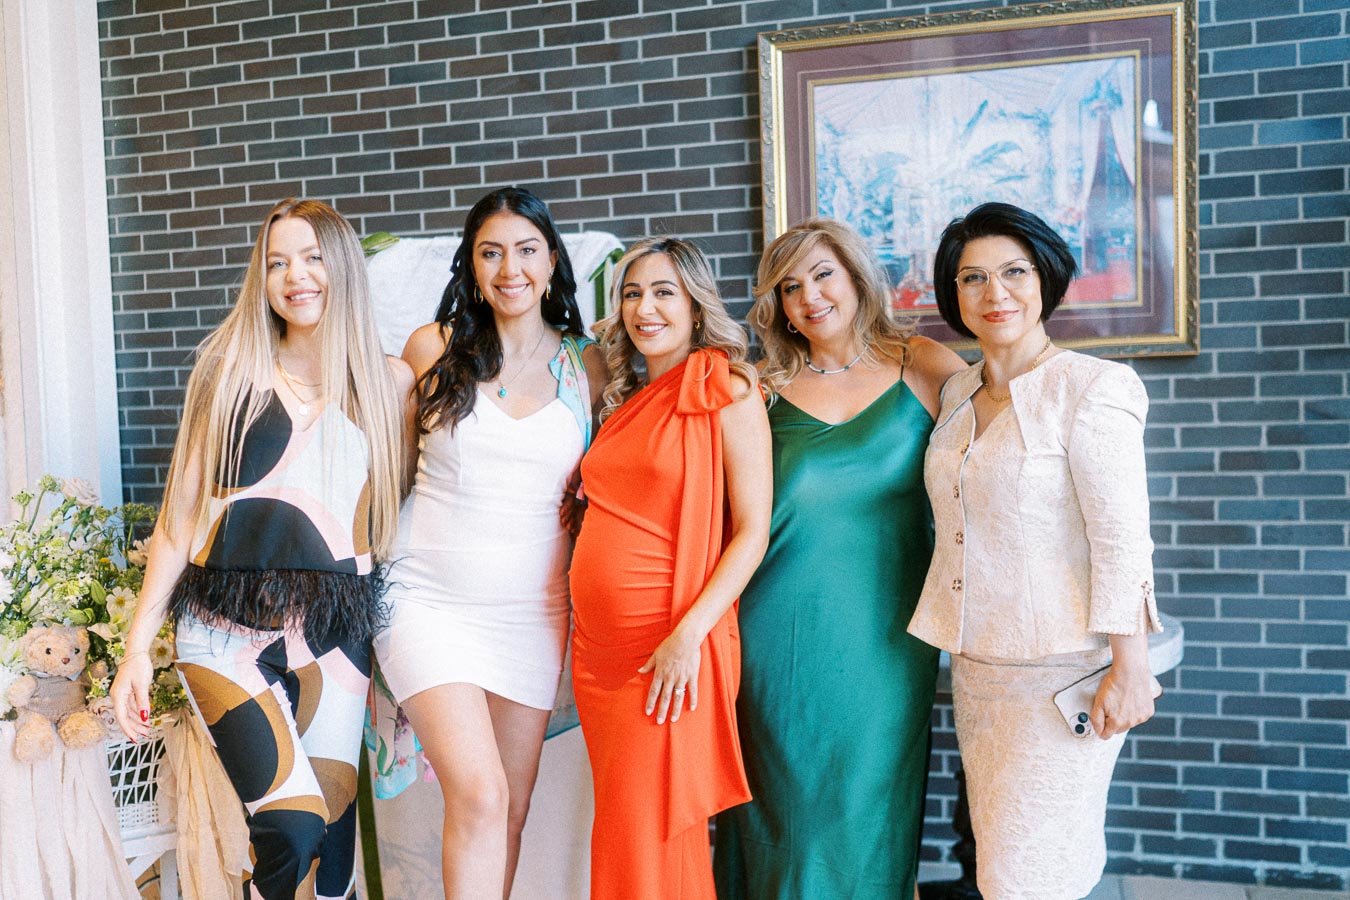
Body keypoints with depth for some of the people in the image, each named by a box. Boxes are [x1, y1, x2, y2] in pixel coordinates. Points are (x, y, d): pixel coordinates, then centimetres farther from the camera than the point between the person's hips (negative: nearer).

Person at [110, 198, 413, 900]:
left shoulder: (391, 383, 7)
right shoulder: (232, 371, 6)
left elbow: (400, 514, 12)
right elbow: (183, 508, 6)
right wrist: (138, 644, 2)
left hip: (335, 633, 2)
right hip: (229, 626, -1)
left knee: (331, 841, 4)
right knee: (292, 829, -17)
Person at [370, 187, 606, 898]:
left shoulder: (585, 367, 3)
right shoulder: (433, 348, -1)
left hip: (532, 610, 3)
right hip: (429, 600, -2)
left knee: (510, 811, 10)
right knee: (478, 793, -17)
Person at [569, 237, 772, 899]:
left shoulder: (727, 389, -5)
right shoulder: (624, 402, 15)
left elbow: (753, 530, -11)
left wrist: (690, 632, -19)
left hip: (674, 650, -7)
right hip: (597, 645, 7)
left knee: (649, 840, -2)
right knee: (619, 835, 14)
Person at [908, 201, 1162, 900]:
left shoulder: (1092, 388, -12)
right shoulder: (958, 393, 9)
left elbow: (1122, 539, -15)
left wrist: (1128, 671, -17)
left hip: (1061, 670, -7)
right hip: (975, 662, 7)